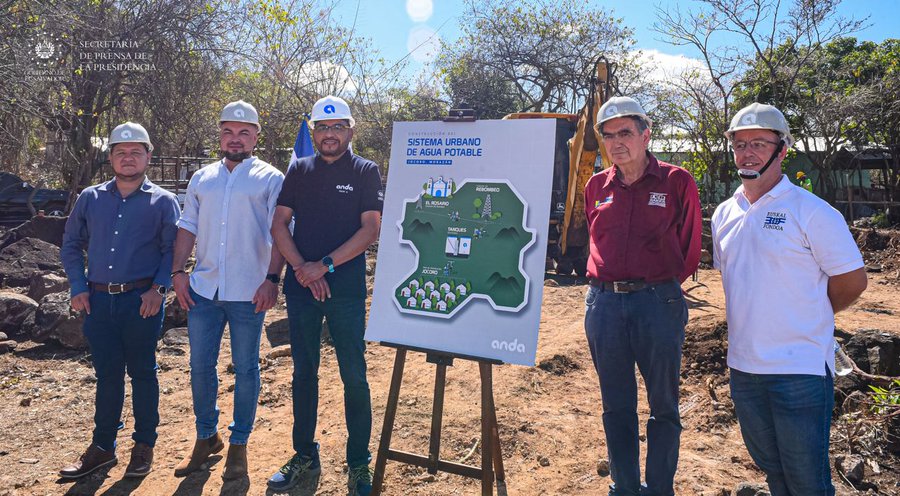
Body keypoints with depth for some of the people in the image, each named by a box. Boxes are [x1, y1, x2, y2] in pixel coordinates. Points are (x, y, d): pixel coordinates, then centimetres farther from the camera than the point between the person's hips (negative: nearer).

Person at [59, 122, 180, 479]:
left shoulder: (162, 201, 1)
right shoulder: (90, 198, 10)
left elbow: (173, 249, -2)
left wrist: (159, 288, -12)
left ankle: (144, 446, 21)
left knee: (142, 373, 7)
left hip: (142, 301, -3)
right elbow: (71, 245, 14)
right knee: (107, 375, 12)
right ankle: (102, 446, 25)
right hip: (98, 301, 3)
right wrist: (78, 287, 4)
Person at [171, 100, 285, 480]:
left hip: (248, 292, -4)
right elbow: (188, 228, 14)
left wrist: (272, 279, -15)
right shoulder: (202, 178, 14)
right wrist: (178, 271, 3)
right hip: (203, 289, 5)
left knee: (245, 370, 6)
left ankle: (239, 443, 22)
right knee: (200, 367, 11)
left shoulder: (270, 179, -1)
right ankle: (206, 437, 30)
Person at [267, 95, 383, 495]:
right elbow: (279, 224, 5)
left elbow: (370, 229, -8)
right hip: (301, 285, 4)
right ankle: (305, 458, 26)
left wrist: (325, 265, -14)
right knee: (303, 373, 11)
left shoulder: (365, 171, 1)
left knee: (354, 376, 1)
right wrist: (303, 269, -8)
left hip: (346, 287, -3)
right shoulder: (298, 170, 10)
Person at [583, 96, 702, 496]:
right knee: (616, 407, 13)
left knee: (663, 406, 10)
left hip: (658, 302, -3)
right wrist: (606, 282, 11)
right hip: (603, 303, 3)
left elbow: (690, 247, 5)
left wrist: (661, 286, 4)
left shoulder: (676, 182, -1)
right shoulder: (596, 187, 9)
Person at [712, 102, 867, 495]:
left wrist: (808, 316, 2)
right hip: (743, 366, 6)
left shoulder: (810, 211, -11)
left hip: (801, 369, -5)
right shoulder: (724, 215, 7)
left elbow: (853, 280, -7)